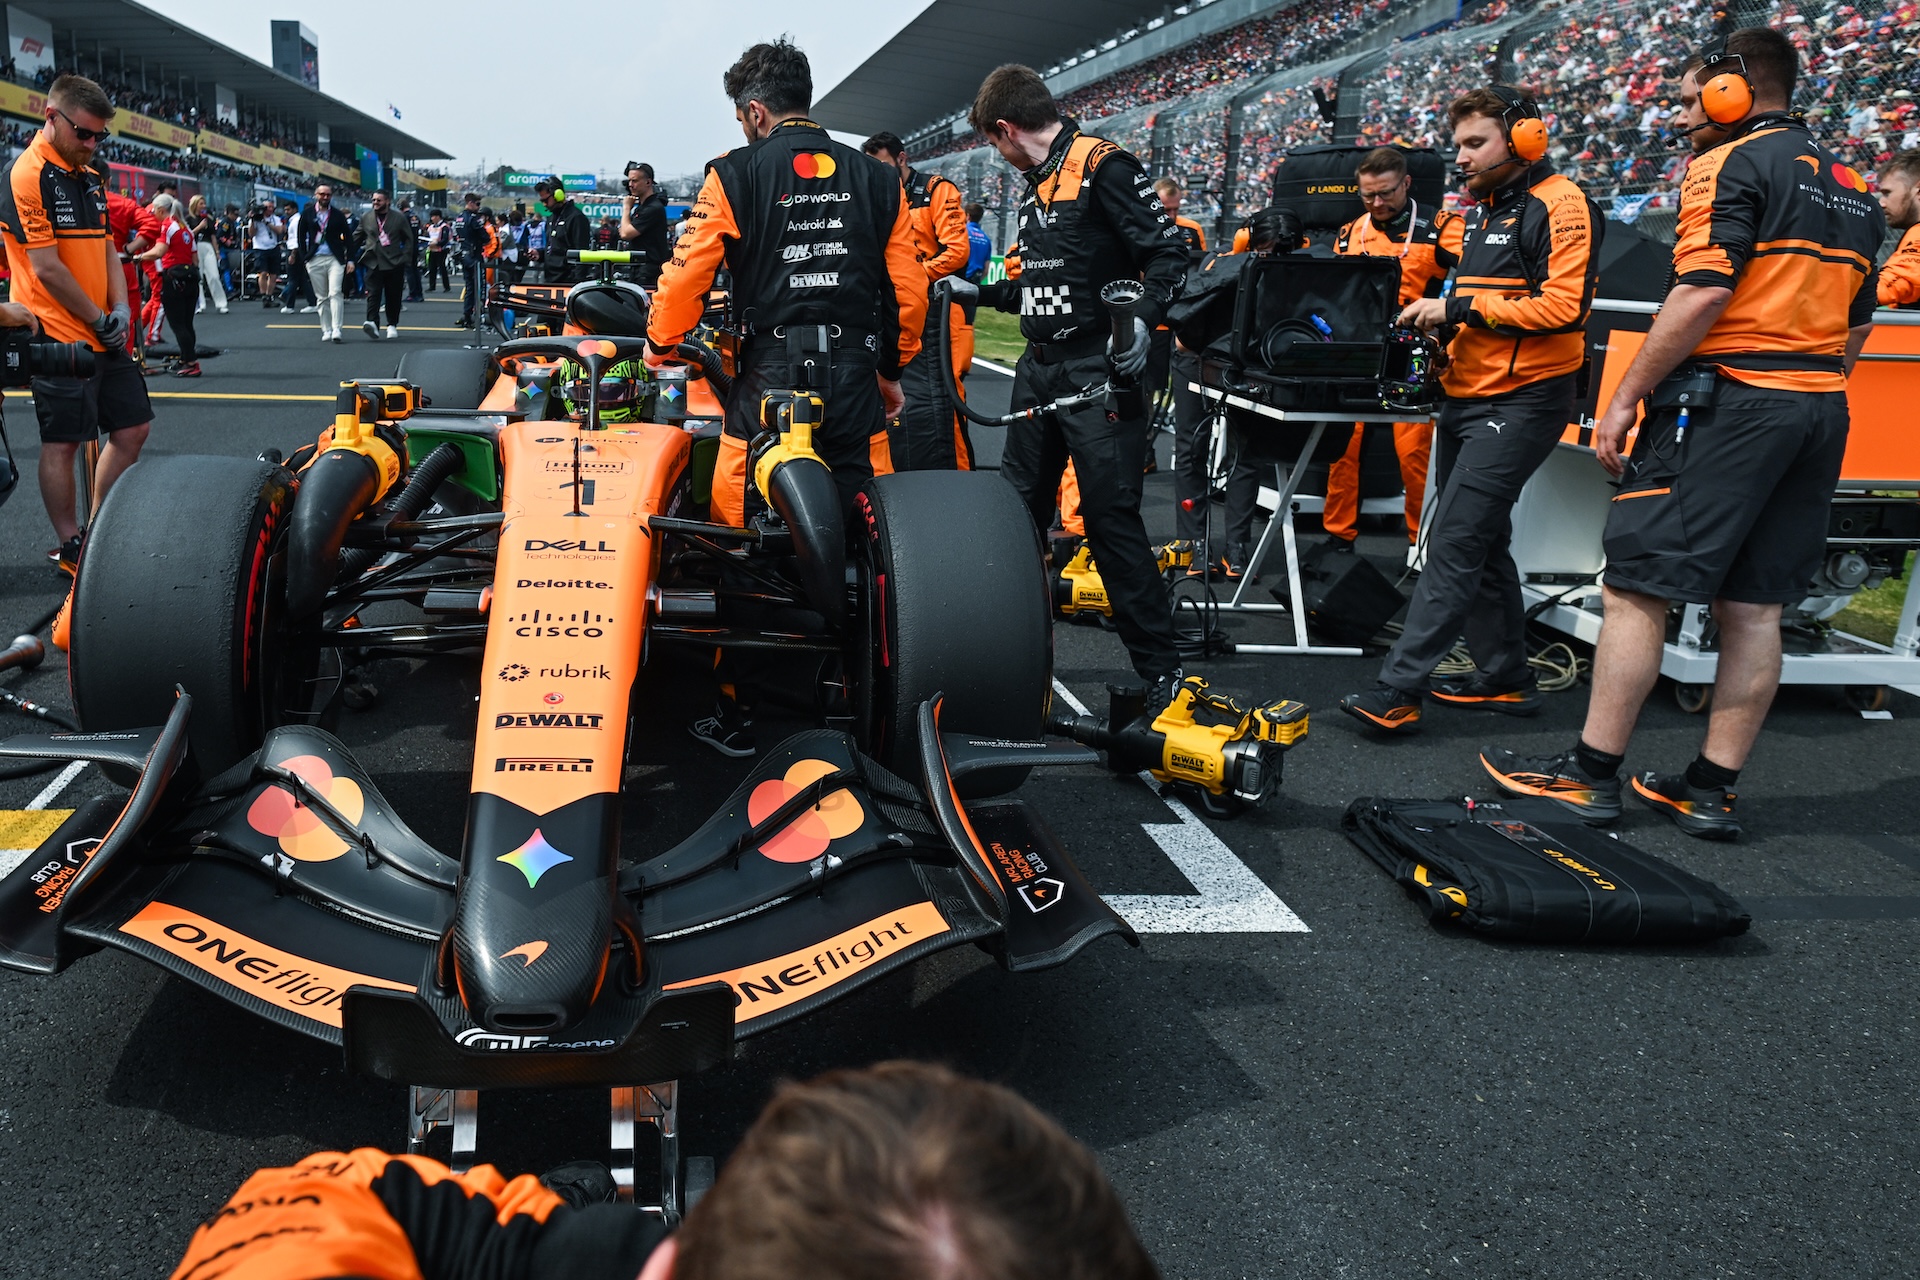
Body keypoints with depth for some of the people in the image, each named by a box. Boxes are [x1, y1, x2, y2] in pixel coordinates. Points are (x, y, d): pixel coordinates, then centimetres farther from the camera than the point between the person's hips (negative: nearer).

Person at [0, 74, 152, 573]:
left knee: (132, 427, 11)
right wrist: (98, 320, -9)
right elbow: (47, 269, -16)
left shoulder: (89, 178, 15)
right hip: (60, 337, -8)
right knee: (62, 442, -1)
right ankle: (70, 549, 8)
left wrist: (120, 309, 1)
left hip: (105, 334, 9)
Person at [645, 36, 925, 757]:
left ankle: (737, 715, 10)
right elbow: (908, 289, 11)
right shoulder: (876, 179, 10)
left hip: (769, 378, -3)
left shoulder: (736, 175, 0)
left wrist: (660, 347, 17)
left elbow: (687, 274, -1)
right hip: (857, 378, 3)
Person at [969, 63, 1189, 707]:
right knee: (1015, 509, 12)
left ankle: (1161, 669, 1)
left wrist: (1142, 320, -27)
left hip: (1098, 371, -9)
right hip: (1040, 370, 9)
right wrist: (977, 292, 30)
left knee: (1112, 517, -8)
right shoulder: (1035, 184, 17)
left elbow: (1168, 252, -13)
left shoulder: (1104, 166, -9)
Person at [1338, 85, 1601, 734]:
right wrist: (1435, 322, 7)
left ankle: (1397, 690, -13)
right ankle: (1505, 676, 24)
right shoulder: (1479, 210, 19)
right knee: (1482, 541, 13)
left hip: (1522, 401, -10)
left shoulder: (1559, 205, -10)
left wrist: (1461, 308, -18)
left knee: (1454, 543, -13)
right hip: (1467, 397, 10)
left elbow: (1564, 306, -20)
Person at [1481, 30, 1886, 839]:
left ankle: (1590, 772, 0)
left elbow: (1702, 293, -17)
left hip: (1725, 399, -8)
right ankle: (1711, 790, 12)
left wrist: (1625, 397, -14)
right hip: (1821, 410, 8)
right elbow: (1857, 325, 20)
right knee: (1752, 606, 7)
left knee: (1635, 588, -4)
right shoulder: (1851, 190, 20)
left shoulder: (1731, 166, -6)